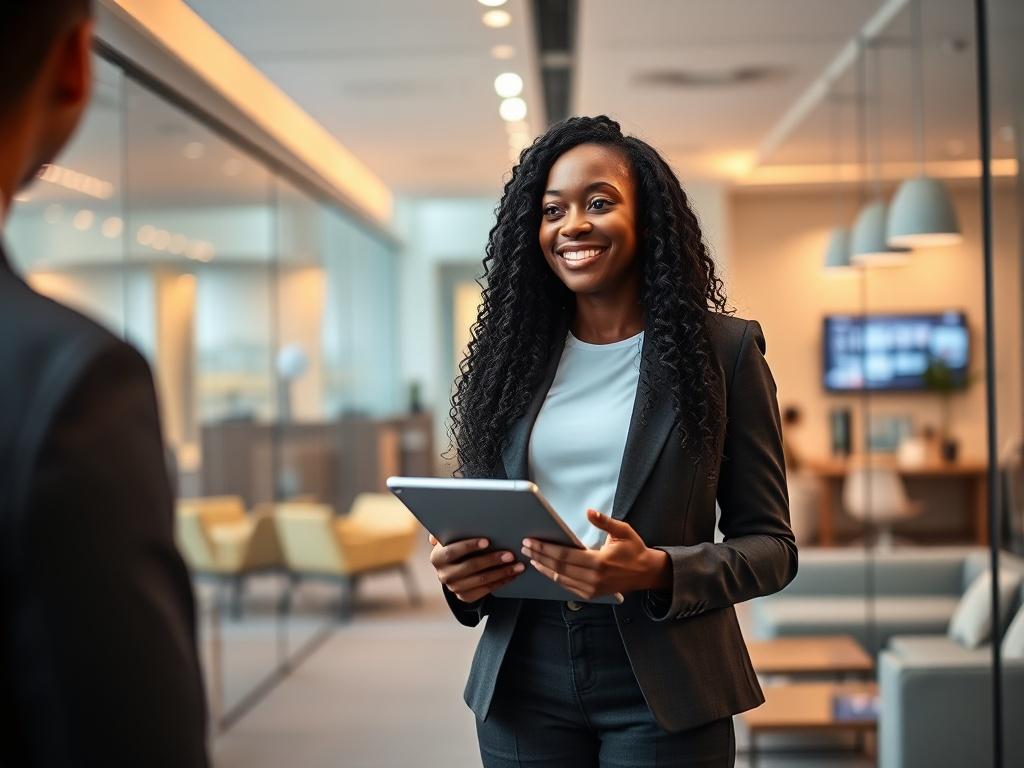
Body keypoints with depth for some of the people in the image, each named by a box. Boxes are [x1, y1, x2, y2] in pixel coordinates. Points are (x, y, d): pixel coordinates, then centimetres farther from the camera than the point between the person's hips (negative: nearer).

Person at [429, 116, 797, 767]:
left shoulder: (722, 349, -3)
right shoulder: (512, 353, 6)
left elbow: (771, 545, -4)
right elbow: (478, 519, 12)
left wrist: (656, 572, -21)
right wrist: (461, 573, -10)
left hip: (660, 686, -3)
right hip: (524, 679, 3)